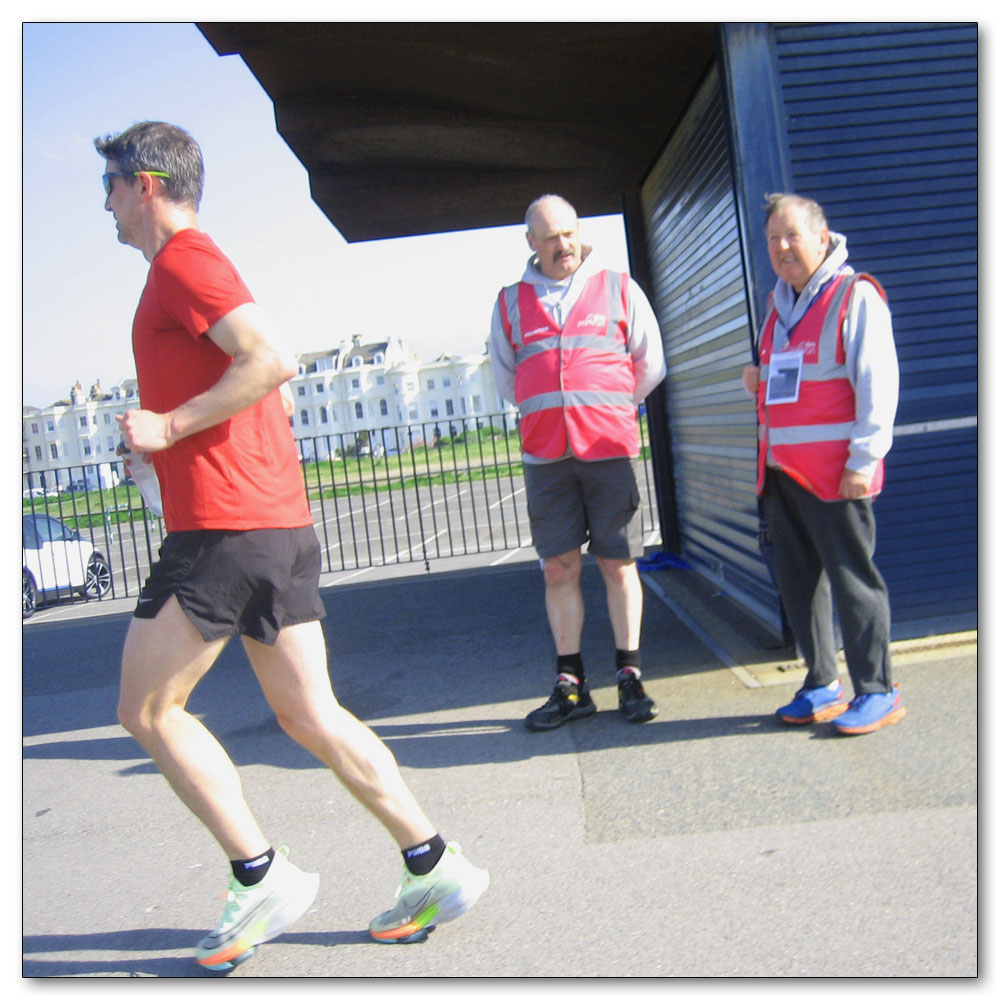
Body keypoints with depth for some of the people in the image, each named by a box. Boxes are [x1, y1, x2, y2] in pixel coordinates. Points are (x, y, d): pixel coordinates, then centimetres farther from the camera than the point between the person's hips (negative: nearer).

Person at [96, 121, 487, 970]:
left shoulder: (182, 263, -5)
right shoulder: (198, 267, 25)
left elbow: (272, 361, -21)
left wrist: (171, 427, -14)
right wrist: (164, 438, 21)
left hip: (224, 525, -9)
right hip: (280, 520, 9)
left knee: (147, 709, 4)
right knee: (310, 715, 10)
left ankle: (262, 877, 7)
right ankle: (434, 867, 13)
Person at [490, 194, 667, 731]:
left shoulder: (619, 290, 8)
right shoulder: (511, 303, 12)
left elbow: (649, 365, 13)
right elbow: (504, 376, 21)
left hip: (610, 449, -1)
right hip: (545, 454, 2)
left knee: (618, 565, 2)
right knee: (559, 569, 3)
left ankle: (630, 677, 13)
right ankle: (570, 684, 12)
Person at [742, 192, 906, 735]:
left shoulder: (854, 296, -6)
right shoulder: (779, 305, 18)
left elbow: (877, 383, -12)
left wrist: (864, 459, -18)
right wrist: (760, 380, 8)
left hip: (834, 469, -8)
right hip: (781, 467, 8)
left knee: (852, 577, -3)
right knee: (795, 578, 10)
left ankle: (877, 691, 9)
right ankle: (822, 685, 22)